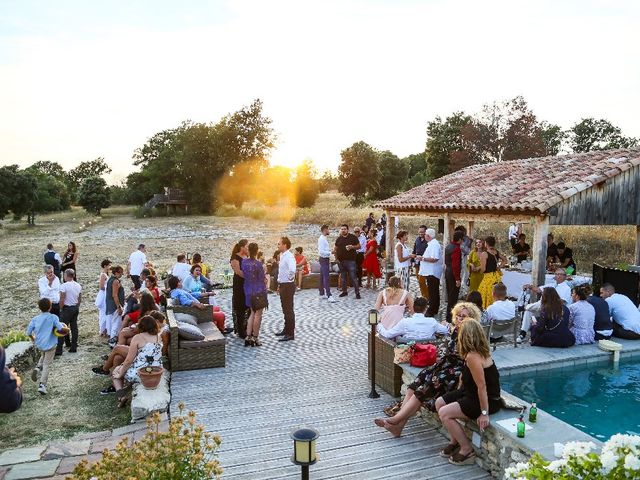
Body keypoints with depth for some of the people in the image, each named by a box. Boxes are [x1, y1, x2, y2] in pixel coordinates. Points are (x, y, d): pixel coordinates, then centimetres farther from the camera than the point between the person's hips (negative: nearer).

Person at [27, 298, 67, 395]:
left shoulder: (35, 319, -2)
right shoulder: (53, 317, -12)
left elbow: (28, 332, -2)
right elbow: (60, 328, -22)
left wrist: (33, 339, 17)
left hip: (39, 344, 4)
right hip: (50, 345, -4)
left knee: (43, 356, 34)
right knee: (47, 365, 5)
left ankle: (38, 368, 8)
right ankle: (42, 384, -3)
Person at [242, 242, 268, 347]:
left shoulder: (244, 262, 0)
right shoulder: (258, 264, -18)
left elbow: (244, 274, 8)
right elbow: (261, 278, -11)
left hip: (248, 291, 6)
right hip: (259, 291, -6)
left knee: (253, 313, 17)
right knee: (258, 314, 4)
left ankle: (248, 336, 14)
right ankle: (255, 338, 9)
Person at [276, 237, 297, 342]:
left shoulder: (289, 256, -19)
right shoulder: (282, 256, 10)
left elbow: (292, 270, -37)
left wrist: (289, 278, -20)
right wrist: (280, 284, 18)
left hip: (288, 286, -9)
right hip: (283, 285, 9)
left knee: (288, 310, -2)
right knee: (285, 309, 20)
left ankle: (290, 334, 6)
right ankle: (286, 330, 33)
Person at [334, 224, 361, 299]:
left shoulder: (353, 237, -1)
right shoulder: (339, 239, 10)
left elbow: (359, 246, 1)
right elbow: (335, 249, 17)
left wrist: (352, 247, -17)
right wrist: (336, 258, 6)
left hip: (351, 260, -4)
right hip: (341, 261, 4)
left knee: (353, 277, -7)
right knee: (343, 277, 11)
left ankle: (357, 292, -3)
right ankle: (344, 291, 22)